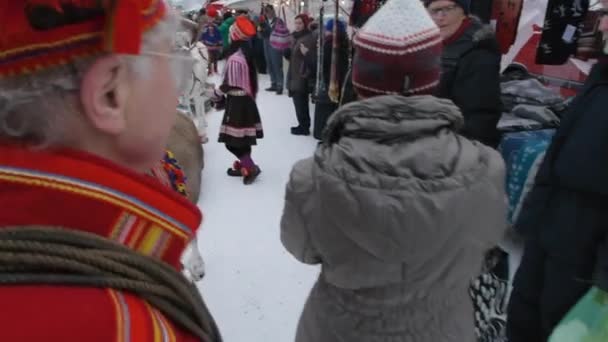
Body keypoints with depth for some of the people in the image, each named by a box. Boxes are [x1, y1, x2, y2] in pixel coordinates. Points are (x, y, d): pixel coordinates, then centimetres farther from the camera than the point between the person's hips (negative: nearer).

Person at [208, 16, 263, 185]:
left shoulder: (235, 58, -22)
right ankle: (244, 166, 28)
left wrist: (215, 94, -2)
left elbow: (229, 85, -20)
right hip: (246, 100, 9)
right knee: (242, 138, 17)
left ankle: (251, 168, 0)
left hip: (237, 102, -9)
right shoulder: (246, 53, 7)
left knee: (232, 140, -2)